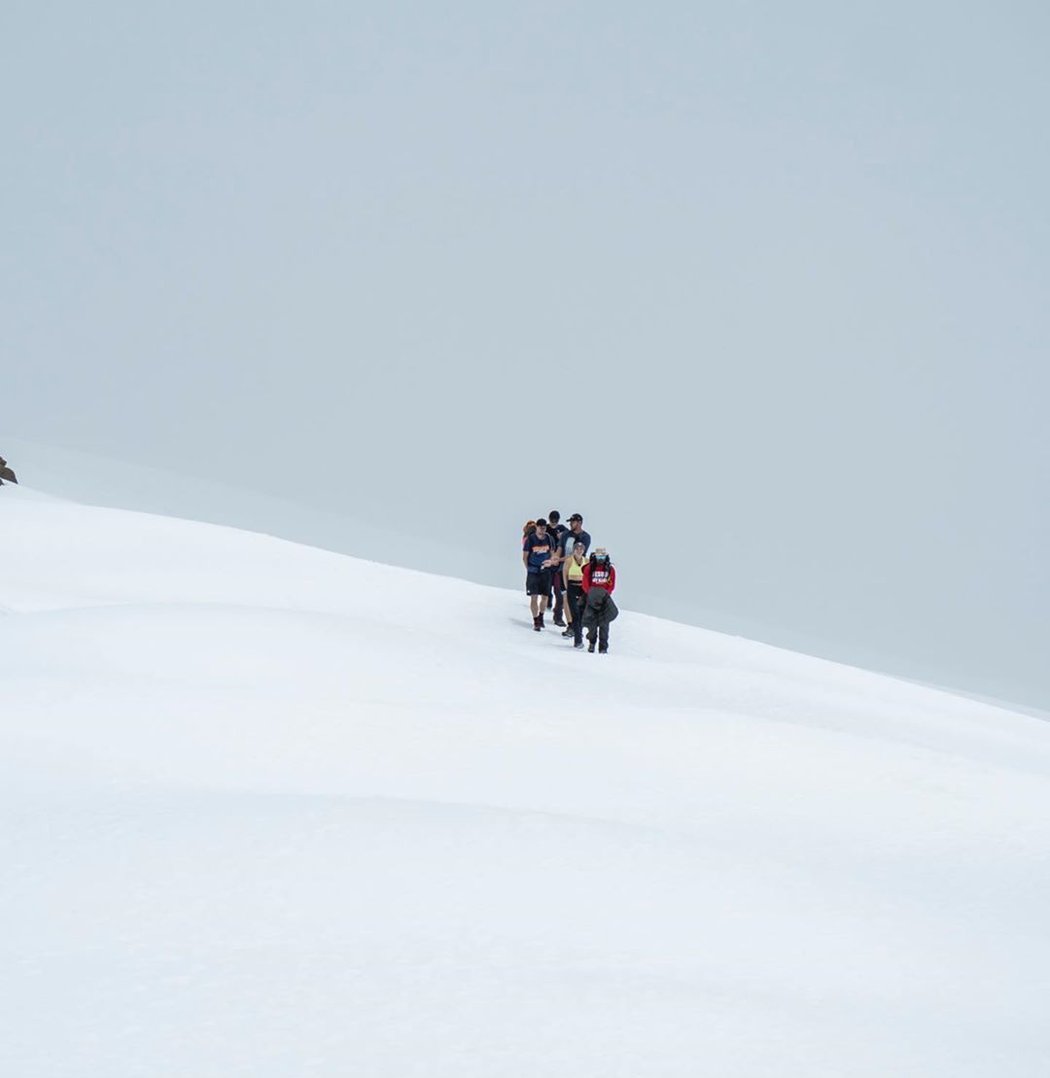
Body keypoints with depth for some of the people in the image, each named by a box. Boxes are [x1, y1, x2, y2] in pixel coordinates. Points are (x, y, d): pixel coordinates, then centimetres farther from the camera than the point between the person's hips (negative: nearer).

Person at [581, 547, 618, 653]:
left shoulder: (610, 569, 4)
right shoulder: (589, 568, 1)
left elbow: (611, 585, 3)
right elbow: (585, 584, -2)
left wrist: (606, 593, -12)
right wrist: (591, 592, -17)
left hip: (604, 598, 0)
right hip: (592, 598, 0)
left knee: (604, 623, -5)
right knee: (592, 621, -2)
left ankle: (603, 647, -2)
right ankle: (591, 642, 20)